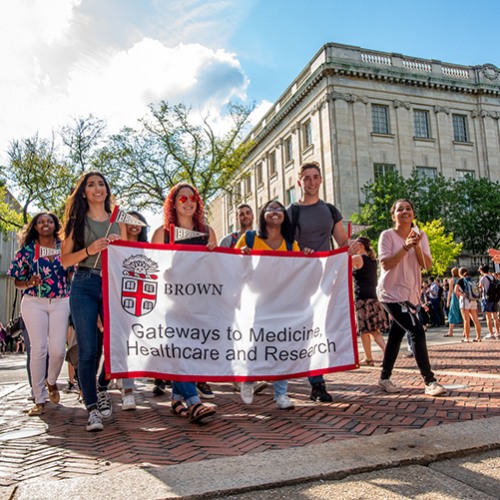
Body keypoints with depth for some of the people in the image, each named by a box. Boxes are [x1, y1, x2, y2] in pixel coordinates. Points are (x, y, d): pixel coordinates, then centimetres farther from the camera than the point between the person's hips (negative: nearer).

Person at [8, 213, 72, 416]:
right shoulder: (27, 250, 3)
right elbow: (18, 282, 6)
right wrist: (30, 283, -15)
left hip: (60, 302, 1)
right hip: (34, 303, -1)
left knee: (58, 349, -5)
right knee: (38, 349, -4)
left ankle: (51, 382, 27)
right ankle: (39, 400, 7)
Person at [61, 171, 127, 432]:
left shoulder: (118, 223, 15)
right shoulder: (78, 221, 9)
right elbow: (65, 260, 4)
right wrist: (90, 249, -12)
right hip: (84, 285, -2)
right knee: (88, 349, -5)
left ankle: (102, 389, 28)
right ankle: (92, 408, 4)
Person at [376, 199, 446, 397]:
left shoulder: (420, 236, 7)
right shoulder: (387, 235, -8)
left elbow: (427, 265, -3)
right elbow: (386, 263, -18)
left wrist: (416, 246, -18)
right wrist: (405, 247, -25)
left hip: (410, 294, 6)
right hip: (392, 293, -6)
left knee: (396, 335, 13)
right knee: (417, 332, -15)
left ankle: (385, 378, 25)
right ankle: (430, 381, -9)